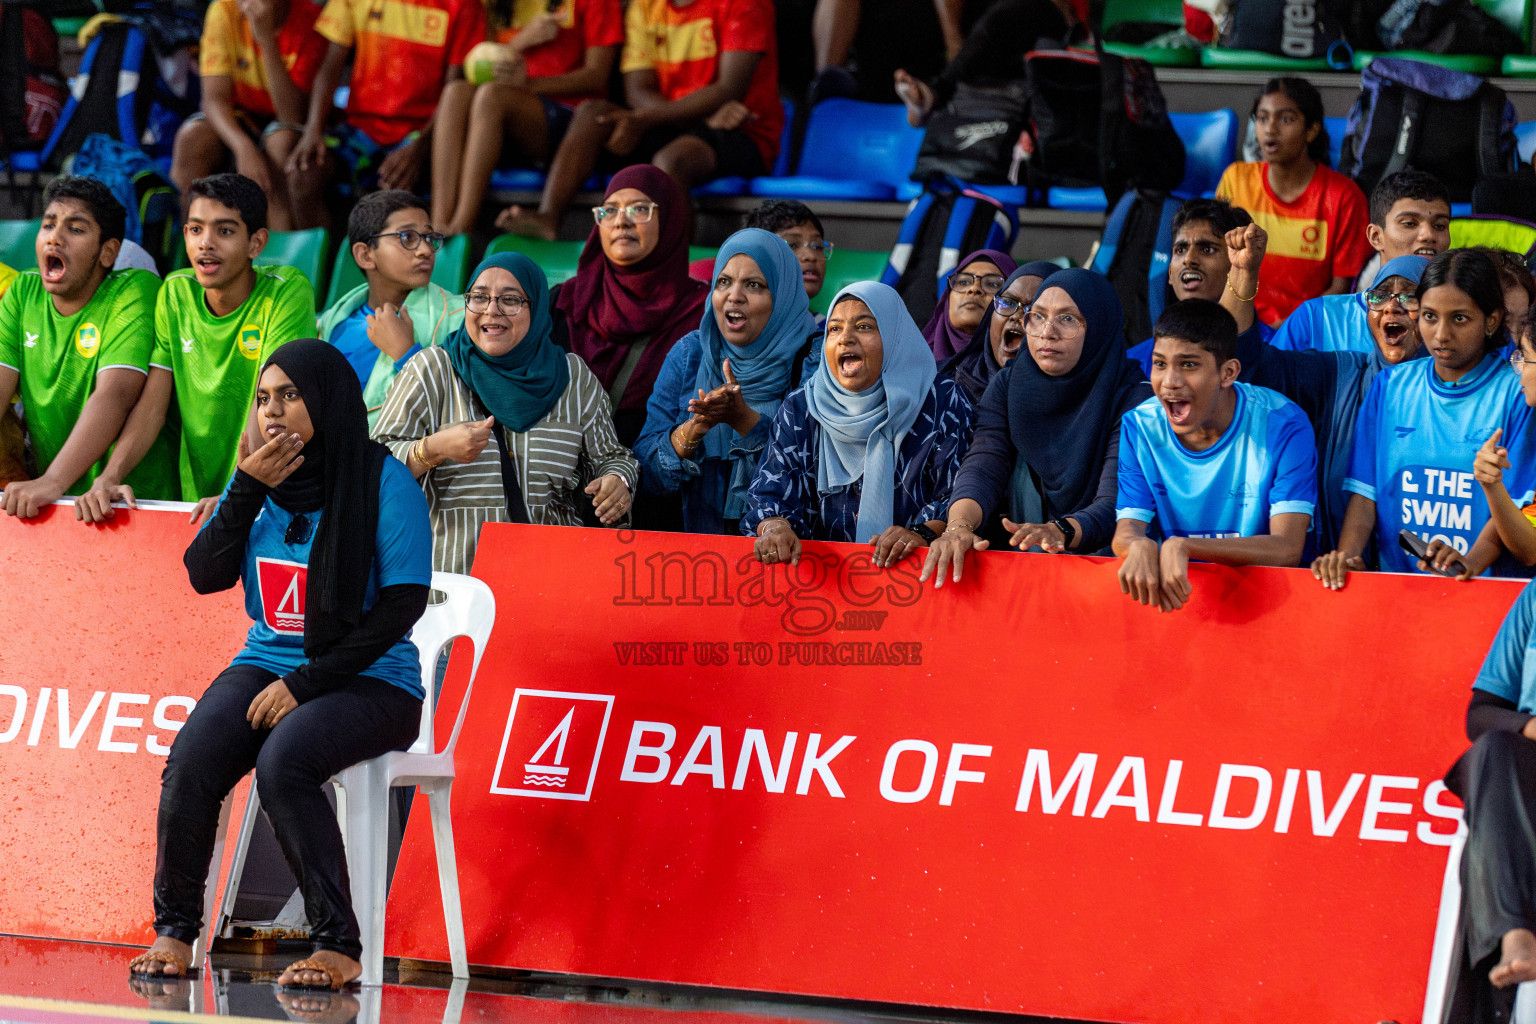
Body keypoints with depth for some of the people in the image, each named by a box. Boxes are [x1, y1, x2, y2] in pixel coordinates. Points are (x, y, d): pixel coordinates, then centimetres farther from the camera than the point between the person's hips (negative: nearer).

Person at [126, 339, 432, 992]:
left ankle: (338, 945, -26)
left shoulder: (382, 481, -8)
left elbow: (403, 603, -12)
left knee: (283, 761, -34)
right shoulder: (260, 482, 9)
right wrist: (248, 489, -10)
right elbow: (206, 575, 3)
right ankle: (174, 927, -8)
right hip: (268, 663, 5)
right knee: (191, 761, -24)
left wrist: (306, 683, -16)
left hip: (369, 679, -5)